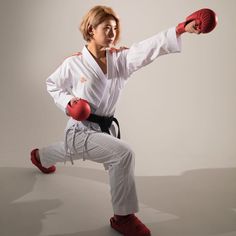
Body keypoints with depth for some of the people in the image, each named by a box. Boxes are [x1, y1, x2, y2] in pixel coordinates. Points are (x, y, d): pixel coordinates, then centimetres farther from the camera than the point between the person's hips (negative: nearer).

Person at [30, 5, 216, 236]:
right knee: (123, 154, -26)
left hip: (105, 127, 6)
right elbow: (51, 84, 2)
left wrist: (182, 29, -39)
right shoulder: (73, 63, -15)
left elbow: (149, 47, -25)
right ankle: (123, 216, -8)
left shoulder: (120, 58, -9)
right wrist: (67, 102, -17)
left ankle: (40, 156, 70)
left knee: (71, 151, 34)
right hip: (81, 130, -6)